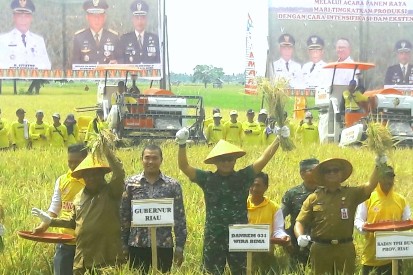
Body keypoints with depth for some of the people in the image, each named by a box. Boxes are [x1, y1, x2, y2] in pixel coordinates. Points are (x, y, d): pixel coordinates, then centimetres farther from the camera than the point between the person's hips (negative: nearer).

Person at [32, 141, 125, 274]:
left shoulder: (111, 192, -5)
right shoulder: (79, 197, 13)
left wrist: (105, 147, -22)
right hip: (83, 260, 5)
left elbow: (119, 172, -23)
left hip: (107, 259, -5)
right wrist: (51, 221, 17)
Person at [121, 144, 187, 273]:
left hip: (164, 246, 0)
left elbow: (179, 217, 2)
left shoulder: (173, 185, 1)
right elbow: (124, 216, 6)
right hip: (137, 245, 1)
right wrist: (123, 245, 4)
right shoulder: (130, 183, 3)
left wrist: (180, 246, -1)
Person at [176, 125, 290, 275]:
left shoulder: (243, 177, 0)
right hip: (214, 238, 0)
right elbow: (184, 166, -6)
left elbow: (263, 159, -5)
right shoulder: (207, 179, 0)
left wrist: (278, 140, -12)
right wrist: (182, 145, -20)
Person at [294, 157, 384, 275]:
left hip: (345, 249, 0)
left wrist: (378, 166, -22)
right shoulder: (313, 198, 6)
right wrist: (300, 236, -17)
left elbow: (370, 185, -9)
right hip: (320, 249, 0)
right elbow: (300, 222, 3)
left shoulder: (352, 194, 5)